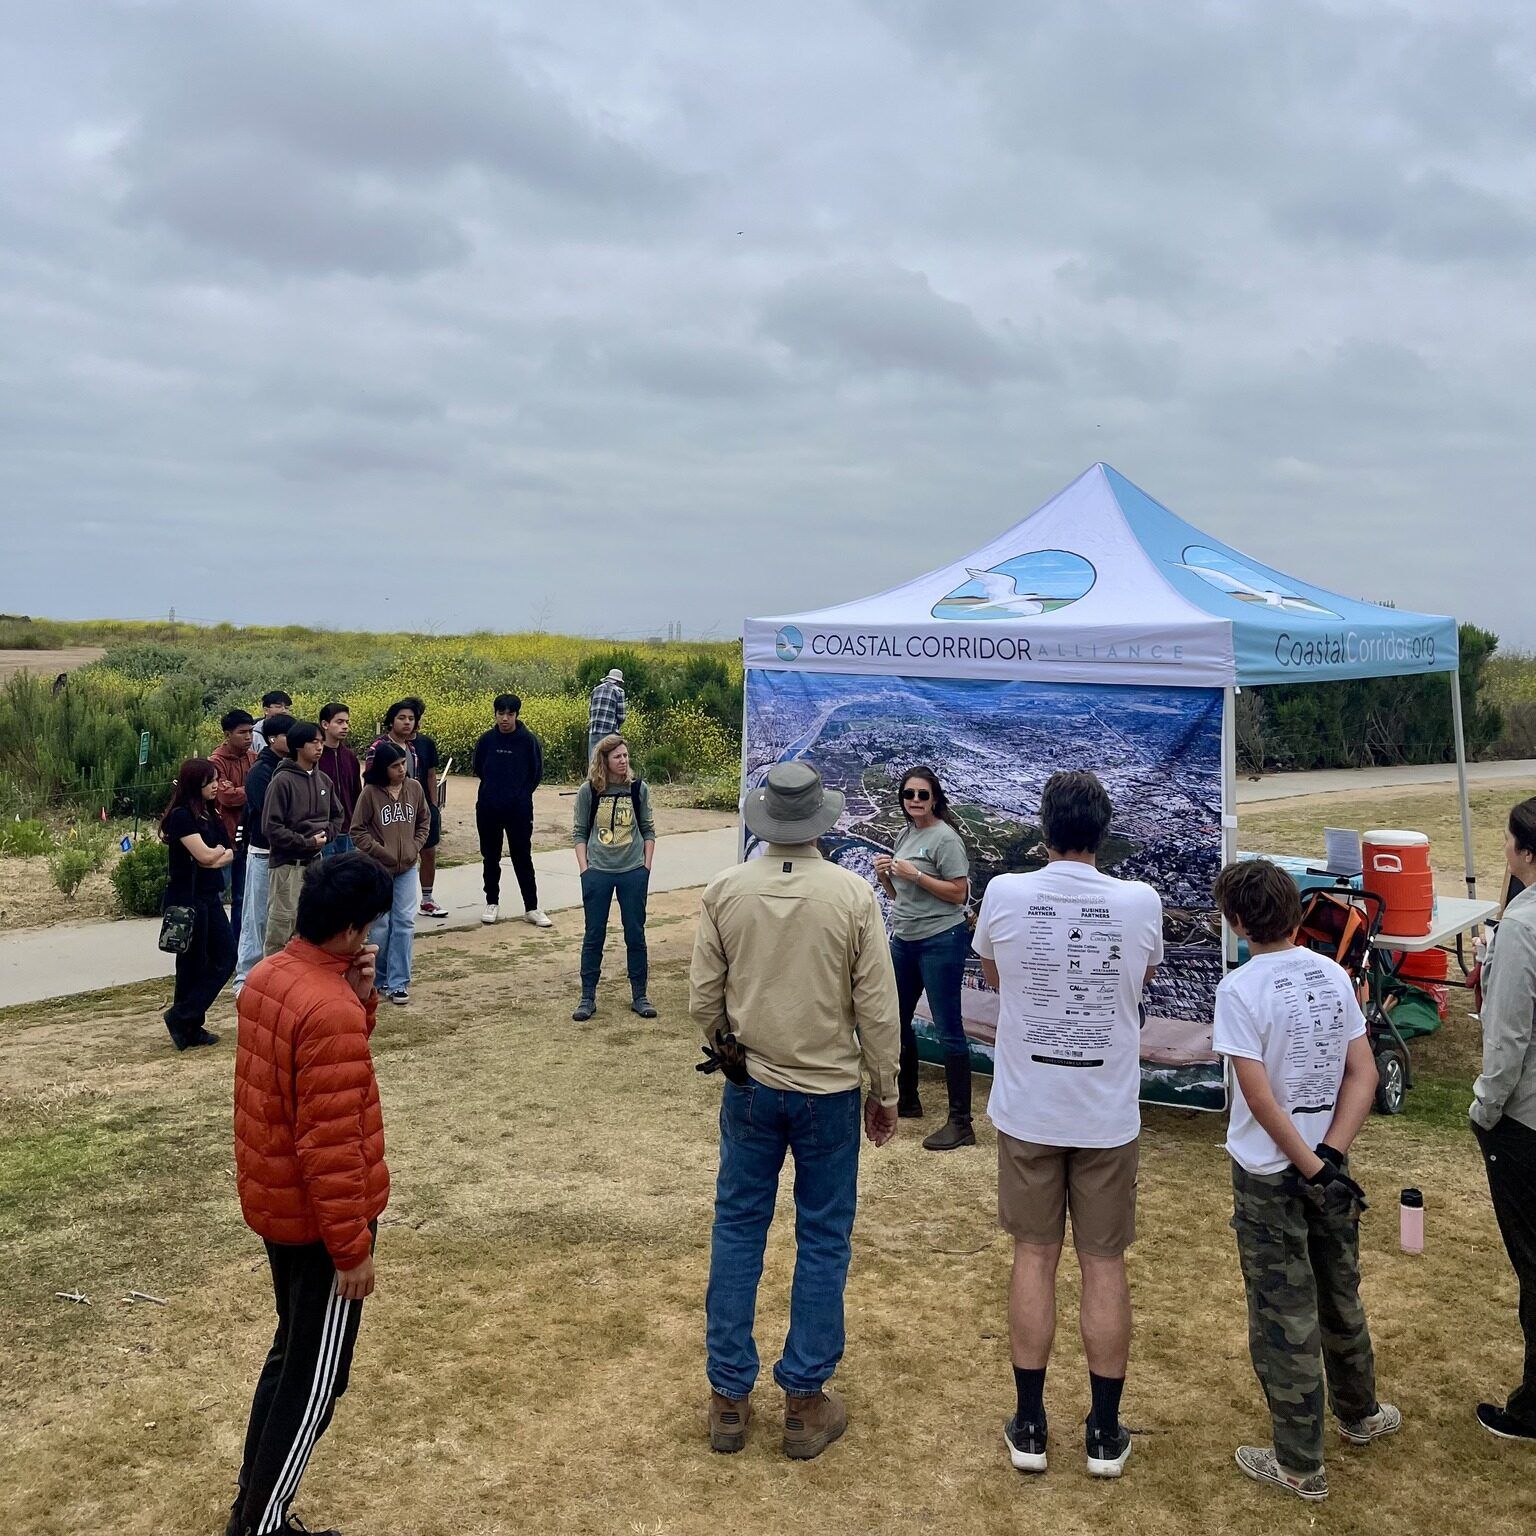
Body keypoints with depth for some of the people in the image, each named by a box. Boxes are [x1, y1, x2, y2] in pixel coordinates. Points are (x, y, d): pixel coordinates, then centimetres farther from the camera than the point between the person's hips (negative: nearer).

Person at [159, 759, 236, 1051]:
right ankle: (185, 1023, 13)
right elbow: (204, 856, -19)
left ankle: (189, 1023, 15)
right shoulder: (181, 815, -13)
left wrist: (215, 856, -12)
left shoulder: (211, 815, 13)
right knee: (193, 964, -1)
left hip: (210, 897, 8)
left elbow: (229, 854, 8)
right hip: (187, 898, -8)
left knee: (225, 958, 7)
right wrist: (219, 850, 1)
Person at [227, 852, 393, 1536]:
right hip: (317, 1218, -9)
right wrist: (352, 1246, -18)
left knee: (292, 1354, 24)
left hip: (273, 1202, 9)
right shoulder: (329, 1012, -28)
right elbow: (330, 1145, -27)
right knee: (316, 1381, 7)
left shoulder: (267, 976, 0)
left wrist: (360, 993, -4)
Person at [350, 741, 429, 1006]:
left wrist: (415, 847, 0)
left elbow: (423, 821, 12)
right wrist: (381, 852, -11)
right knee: (381, 925, 5)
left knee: (405, 923, -1)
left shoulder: (414, 788, -1)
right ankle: (379, 978, 22)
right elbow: (358, 830, -7)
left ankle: (398, 982, 6)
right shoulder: (370, 793, -11)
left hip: (408, 868, 3)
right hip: (378, 868, -3)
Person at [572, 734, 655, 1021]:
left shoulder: (638, 788, -1)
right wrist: (584, 868, -4)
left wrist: (646, 867, 0)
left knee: (635, 934, 6)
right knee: (594, 935, 6)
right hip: (597, 872, -1)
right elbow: (579, 832, 3)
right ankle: (588, 998, 16)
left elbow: (648, 830, 7)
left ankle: (639, 996, 18)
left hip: (633, 872, 1)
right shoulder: (589, 791, -3)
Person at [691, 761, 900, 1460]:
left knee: (737, 1231, 13)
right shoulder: (853, 895, -14)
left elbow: (702, 999, -2)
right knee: (823, 1241, 11)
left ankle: (729, 1397, 22)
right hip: (830, 1092, -2)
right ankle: (805, 1403, 20)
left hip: (749, 1087, 2)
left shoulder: (725, 890, -9)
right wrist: (885, 1092, 4)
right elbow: (878, 1009, -9)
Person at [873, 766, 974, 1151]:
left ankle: (960, 1122, -3)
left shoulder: (945, 838, -12)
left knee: (948, 1029, -6)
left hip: (941, 942, -9)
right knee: (897, 1022, 16)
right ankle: (907, 1100, 34)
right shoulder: (905, 835, 11)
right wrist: (884, 876, -2)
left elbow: (958, 893, -16)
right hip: (904, 940, 9)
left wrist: (915, 874, -20)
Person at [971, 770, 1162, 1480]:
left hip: (1027, 1110, 0)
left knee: (1034, 1258, 11)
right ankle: (1105, 1434, 21)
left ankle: (1029, 1428, 20)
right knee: (1104, 1266, 11)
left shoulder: (1005, 894, -12)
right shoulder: (1140, 902, -11)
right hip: (1107, 1114, 0)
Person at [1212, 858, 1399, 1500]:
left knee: (1284, 1316, 6)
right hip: (1327, 1163, 6)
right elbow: (1364, 1075, -3)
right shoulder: (1333, 974, -2)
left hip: (1270, 1173, -6)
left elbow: (1259, 1096, -22)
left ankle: (1300, 1464, 19)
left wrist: (1310, 1167, -14)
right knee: (1340, 1294, 25)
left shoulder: (1240, 989, -20)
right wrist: (1329, 1156, -9)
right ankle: (1359, 1412, 45)